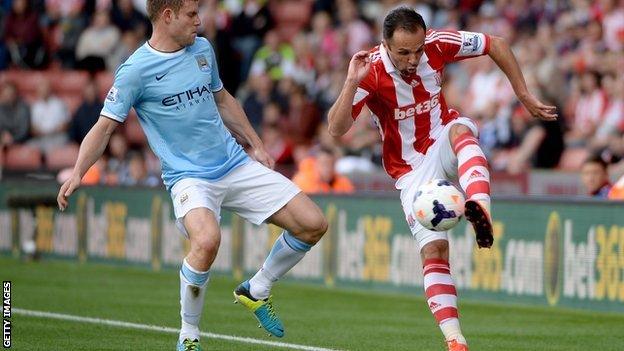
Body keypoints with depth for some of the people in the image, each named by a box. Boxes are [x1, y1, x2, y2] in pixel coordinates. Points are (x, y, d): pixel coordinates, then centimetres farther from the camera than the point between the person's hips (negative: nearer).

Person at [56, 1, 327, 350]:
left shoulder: (203, 49, 9)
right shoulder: (136, 69, -10)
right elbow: (105, 126, -9)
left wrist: (256, 145, 24)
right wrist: (77, 173, -22)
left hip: (237, 165, 6)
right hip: (188, 176, -6)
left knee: (314, 225, -3)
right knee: (207, 240, -37)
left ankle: (257, 291, 22)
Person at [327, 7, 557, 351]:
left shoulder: (437, 45, -15)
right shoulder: (371, 72, -21)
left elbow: (496, 45, -1)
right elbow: (336, 129, -29)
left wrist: (525, 97, -1)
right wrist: (351, 83, -41)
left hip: (444, 144, 2)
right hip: (412, 170, -2)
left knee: (460, 128, -35)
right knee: (434, 249, -15)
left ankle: (480, 210, -58)